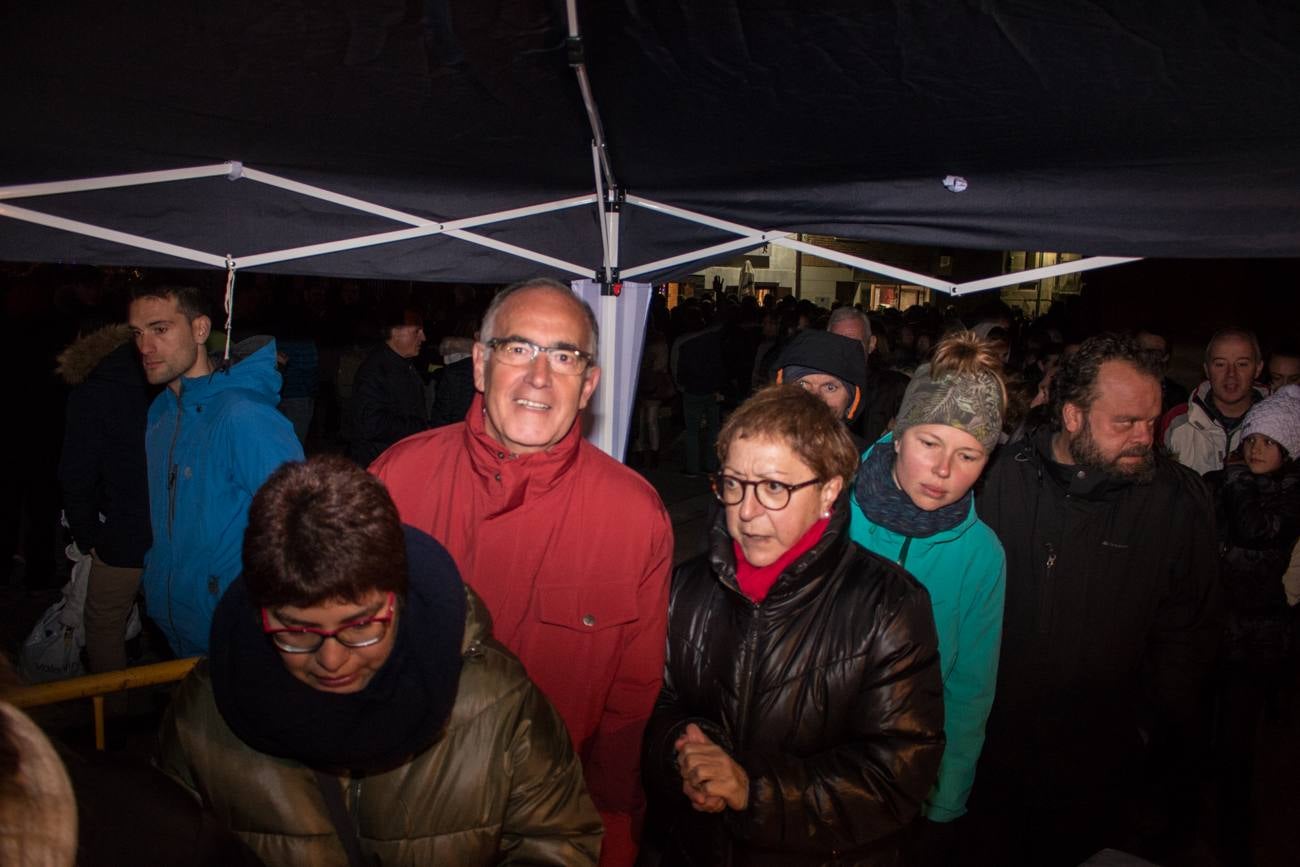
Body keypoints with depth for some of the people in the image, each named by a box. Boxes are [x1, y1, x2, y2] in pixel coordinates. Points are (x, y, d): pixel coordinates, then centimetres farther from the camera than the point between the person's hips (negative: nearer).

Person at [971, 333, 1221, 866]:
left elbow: (1187, 635, 0)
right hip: (994, 747, 1)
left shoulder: (1179, 500, -7)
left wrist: (1158, 737, -2)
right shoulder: (1005, 477, -8)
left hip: (1101, 766, 0)